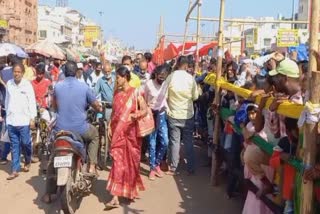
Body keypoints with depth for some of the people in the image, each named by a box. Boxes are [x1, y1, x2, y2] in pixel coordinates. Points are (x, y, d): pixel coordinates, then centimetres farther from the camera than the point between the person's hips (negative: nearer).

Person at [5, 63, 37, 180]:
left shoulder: (27, 84, -6)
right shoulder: (9, 84, 4)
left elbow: (32, 101, -6)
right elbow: (7, 100, 12)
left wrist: (32, 118, -9)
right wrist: (7, 115, 15)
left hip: (24, 120, -3)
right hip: (11, 120, 3)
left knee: (25, 143, 2)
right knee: (14, 146, 6)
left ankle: (27, 161, 30)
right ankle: (15, 170, 11)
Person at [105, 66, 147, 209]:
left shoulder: (135, 92, -5)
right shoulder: (117, 93, 9)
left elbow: (144, 110, -8)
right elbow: (114, 111, 13)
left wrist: (134, 116, -24)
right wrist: (109, 126, 6)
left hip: (130, 131, -3)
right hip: (117, 131, 3)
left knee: (130, 161, 9)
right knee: (118, 161, -2)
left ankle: (130, 190, 29)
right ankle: (115, 197, -2)